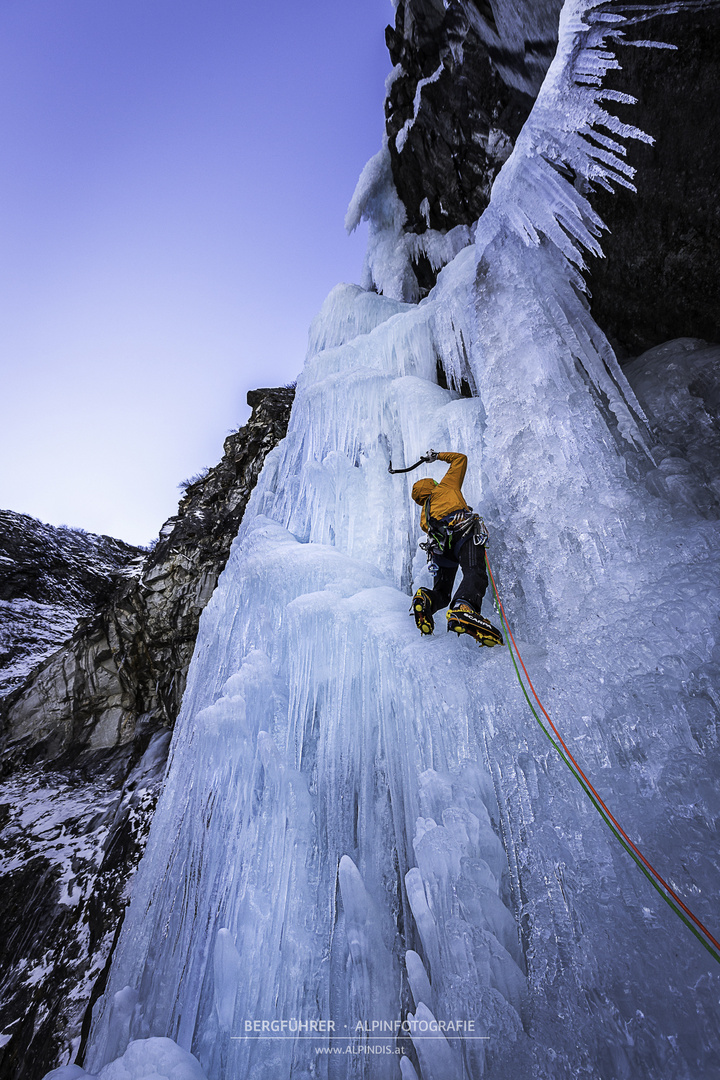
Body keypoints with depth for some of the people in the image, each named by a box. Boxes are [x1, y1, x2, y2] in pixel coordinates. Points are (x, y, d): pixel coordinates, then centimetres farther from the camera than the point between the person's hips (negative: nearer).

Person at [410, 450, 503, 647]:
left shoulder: (424, 515, 39)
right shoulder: (446, 486, 34)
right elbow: (460, 458, 46)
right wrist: (438, 456, 60)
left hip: (439, 543, 4)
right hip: (463, 529, -4)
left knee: (441, 593, 12)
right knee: (475, 573, -25)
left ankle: (426, 599, -22)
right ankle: (463, 607, -56)